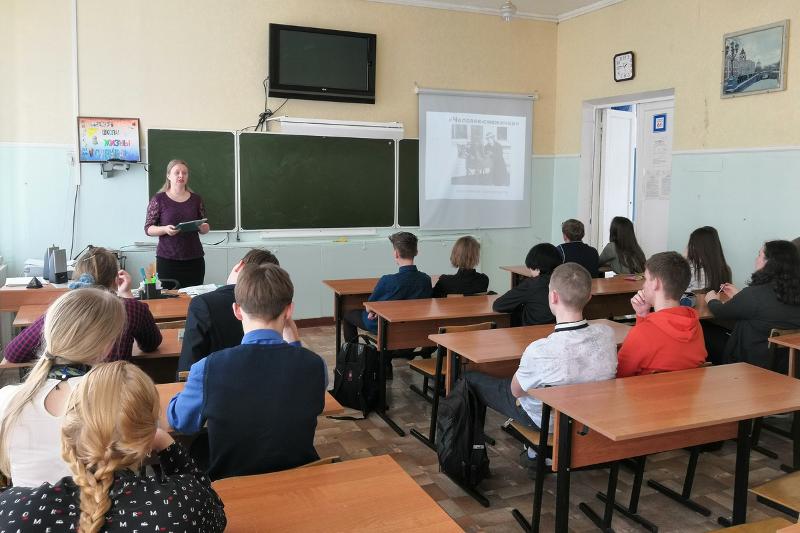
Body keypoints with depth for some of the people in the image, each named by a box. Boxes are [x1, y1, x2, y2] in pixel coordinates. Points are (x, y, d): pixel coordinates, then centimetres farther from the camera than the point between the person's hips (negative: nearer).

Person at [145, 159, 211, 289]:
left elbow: (203, 228, 17)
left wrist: (205, 228, -6)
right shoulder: (158, 199, 1)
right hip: (167, 259, -2)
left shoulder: (196, 199, 9)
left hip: (194, 259, 2)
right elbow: (148, 228, 0)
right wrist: (165, 229, -18)